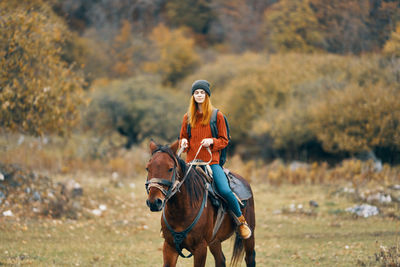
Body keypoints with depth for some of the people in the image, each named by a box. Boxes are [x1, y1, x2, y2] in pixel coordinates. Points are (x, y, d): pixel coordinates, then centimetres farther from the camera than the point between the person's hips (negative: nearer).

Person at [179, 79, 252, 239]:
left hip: (212, 162, -3)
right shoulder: (188, 117, 12)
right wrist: (183, 143, -1)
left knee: (225, 191, -22)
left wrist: (211, 141, -14)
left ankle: (242, 221, -1)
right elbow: (183, 138, 22)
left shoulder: (217, 116, 4)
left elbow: (224, 141, 5)